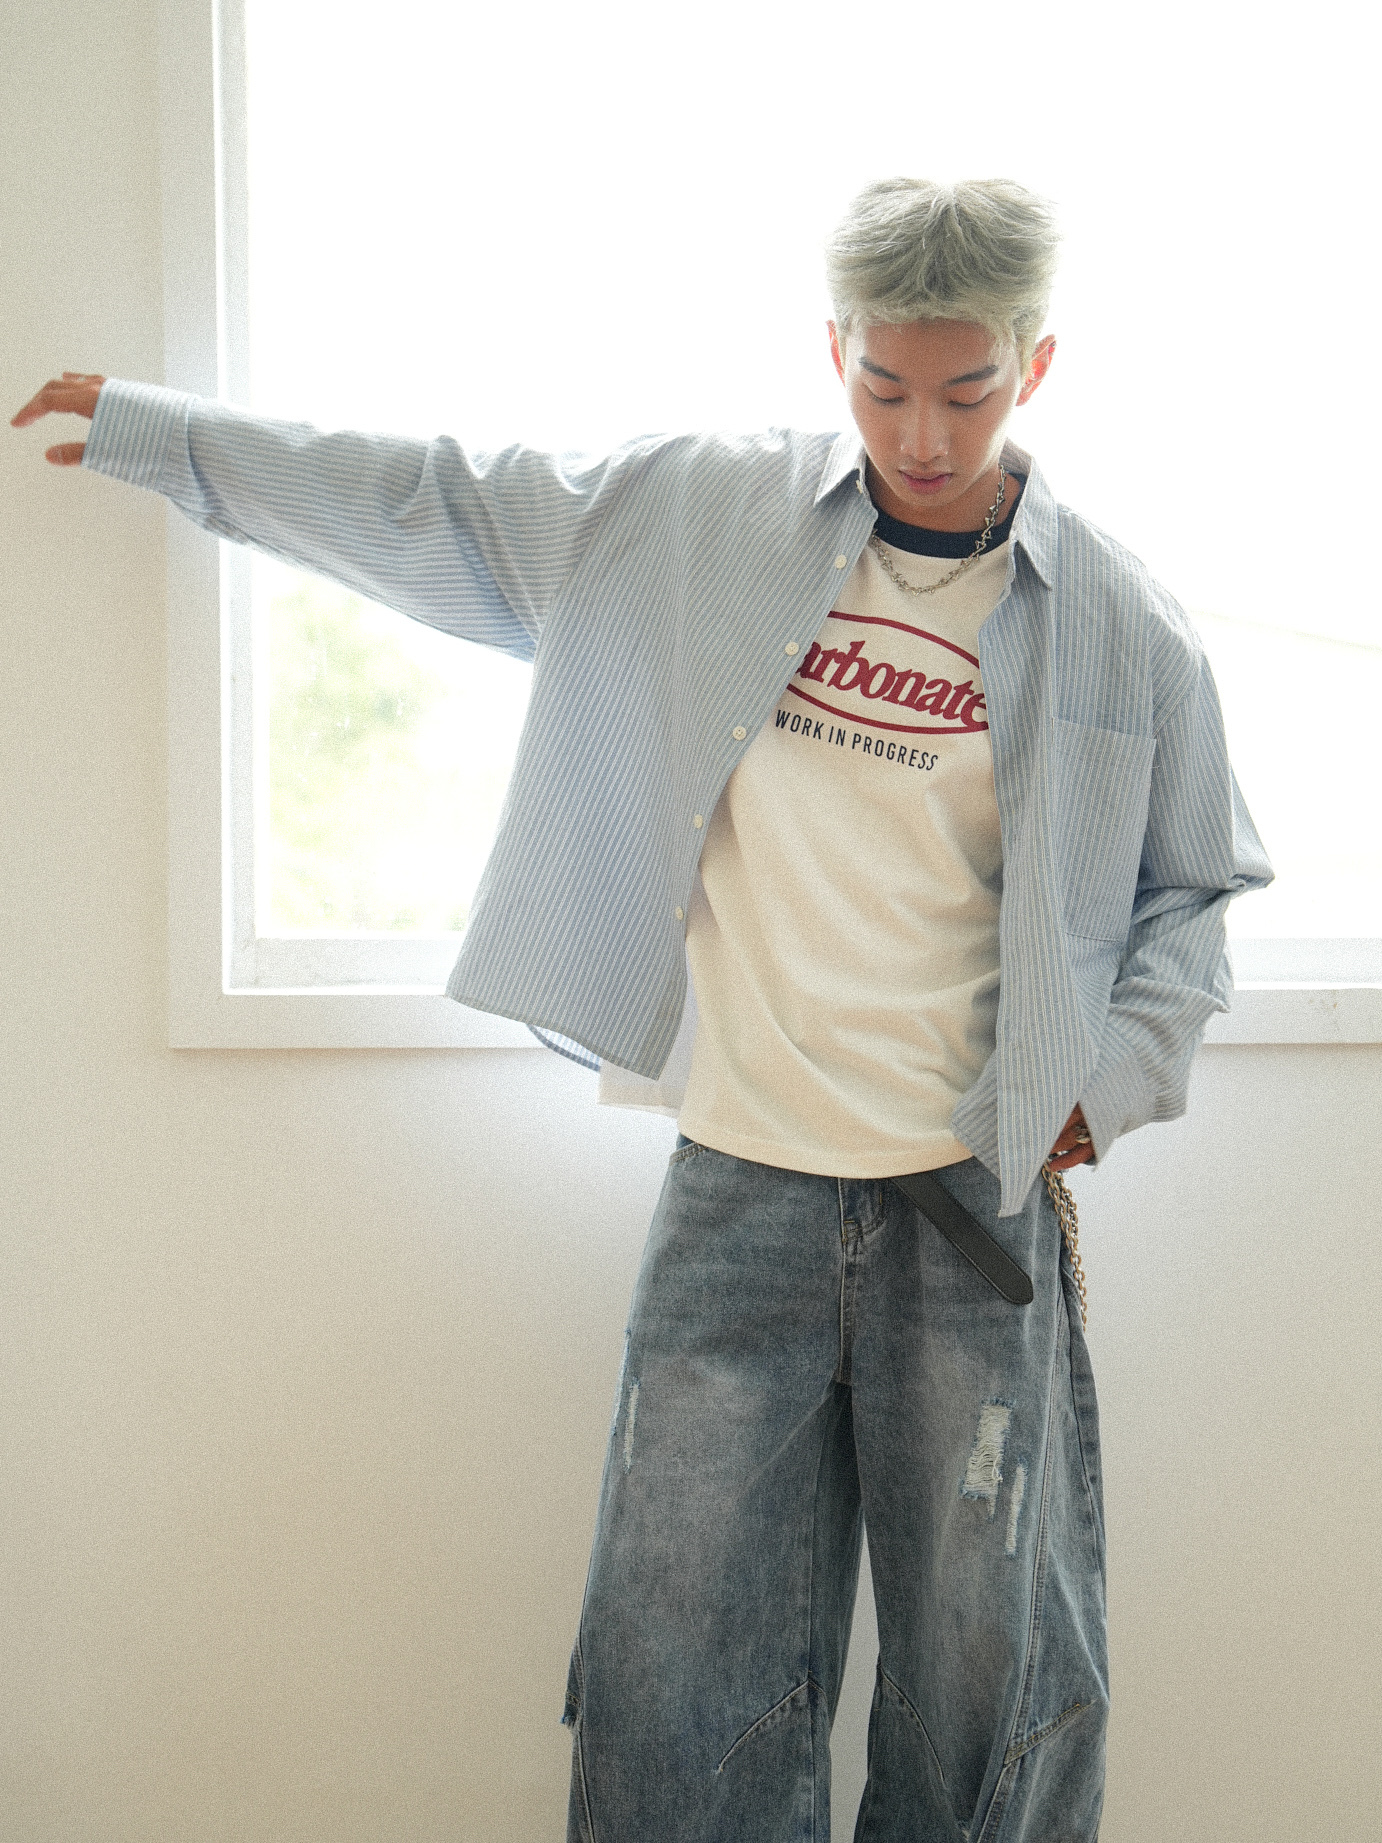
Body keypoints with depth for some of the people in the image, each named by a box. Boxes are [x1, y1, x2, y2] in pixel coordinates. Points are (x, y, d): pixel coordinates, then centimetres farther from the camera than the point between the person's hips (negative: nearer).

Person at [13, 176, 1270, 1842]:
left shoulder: (1118, 626, 1)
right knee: (674, 1691, 2)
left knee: (987, 1693, 7)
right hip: (740, 1189, 1)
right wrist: (152, 429, 15)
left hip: (977, 1207, 0)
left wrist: (1116, 1070, 0)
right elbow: (440, 513, 11)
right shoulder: (696, 510, 2)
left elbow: (1199, 887, 15)